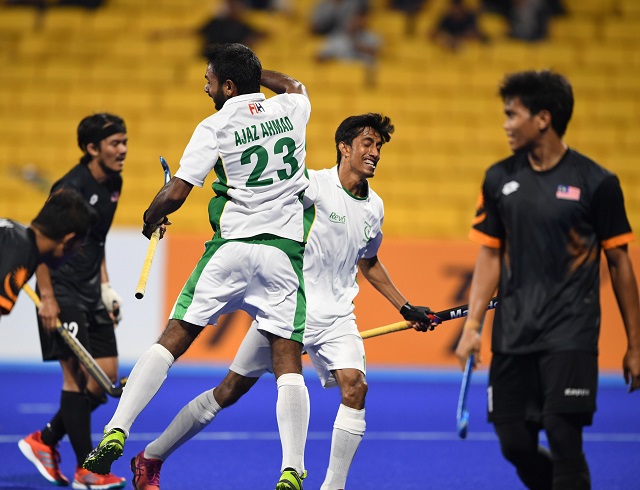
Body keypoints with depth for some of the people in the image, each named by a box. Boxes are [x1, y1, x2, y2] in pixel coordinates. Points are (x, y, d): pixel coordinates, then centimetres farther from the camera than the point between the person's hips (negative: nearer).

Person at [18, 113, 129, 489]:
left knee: (106, 376, 5)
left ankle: (45, 441, 20)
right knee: (77, 374, -9)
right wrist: (47, 298, -20)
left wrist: (105, 286, 13)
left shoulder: (113, 184, 8)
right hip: (63, 291, -8)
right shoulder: (71, 188, -18)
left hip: (91, 293, 9)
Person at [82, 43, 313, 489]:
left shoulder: (215, 127, -2)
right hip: (285, 249, 2)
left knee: (174, 339, 4)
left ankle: (117, 431, -2)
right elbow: (294, 85, 38)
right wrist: (249, 69, 37)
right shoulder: (290, 109, 10)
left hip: (232, 246, -2)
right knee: (288, 360, -1)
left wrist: (150, 219, 15)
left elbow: (175, 194, -4)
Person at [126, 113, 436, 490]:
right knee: (231, 391, 2)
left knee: (354, 387, -19)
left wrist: (406, 308, 24)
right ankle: (150, 459, 18)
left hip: (337, 318, 5)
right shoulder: (315, 185, -11)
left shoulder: (374, 208, 9)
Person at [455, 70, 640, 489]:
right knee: (515, 444, 4)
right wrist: (472, 325, 1)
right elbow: (490, 256, 11)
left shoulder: (596, 182, -5)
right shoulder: (499, 179, 6)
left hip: (572, 336, -4)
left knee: (563, 438, -11)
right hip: (512, 337, 4)